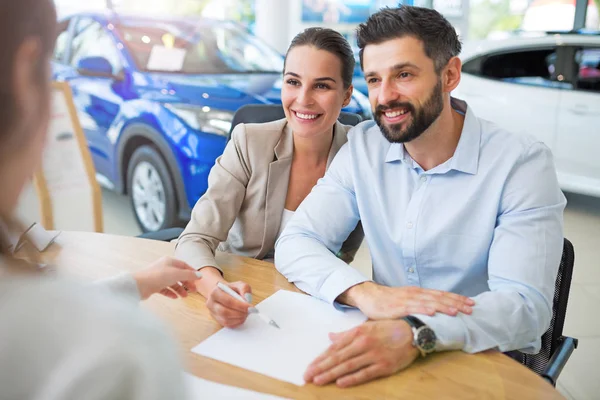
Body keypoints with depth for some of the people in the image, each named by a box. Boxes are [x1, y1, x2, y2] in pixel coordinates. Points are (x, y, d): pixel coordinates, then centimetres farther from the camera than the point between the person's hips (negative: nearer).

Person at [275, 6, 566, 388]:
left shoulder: (522, 162, -14)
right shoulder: (363, 148, -3)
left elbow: (526, 303, -21)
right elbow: (295, 242, -9)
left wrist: (417, 333, -39)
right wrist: (365, 293, -27)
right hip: (387, 349, 4)